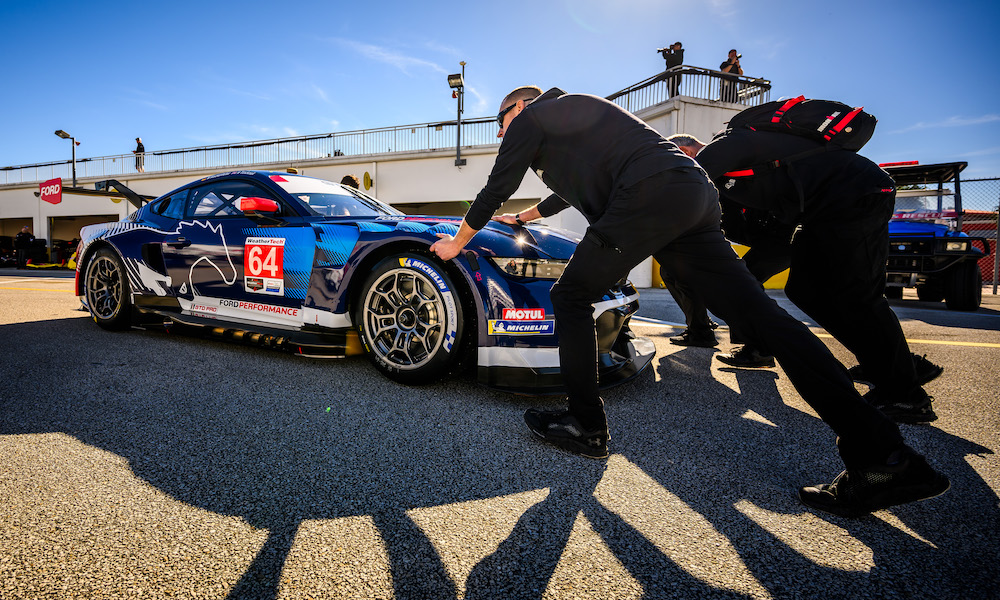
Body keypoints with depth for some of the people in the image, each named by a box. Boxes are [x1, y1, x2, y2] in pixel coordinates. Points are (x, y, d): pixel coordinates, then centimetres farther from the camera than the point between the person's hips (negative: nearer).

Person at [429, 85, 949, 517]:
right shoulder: (572, 113, 39)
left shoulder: (532, 116, 14)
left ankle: (585, 426, 7)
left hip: (648, 193, -9)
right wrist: (524, 216, 67)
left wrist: (458, 241, 28)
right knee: (756, 313, -1)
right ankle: (884, 458, -1)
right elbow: (569, 191, 53)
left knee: (571, 296, 3)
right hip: (693, 196, 9)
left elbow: (495, 189, 14)